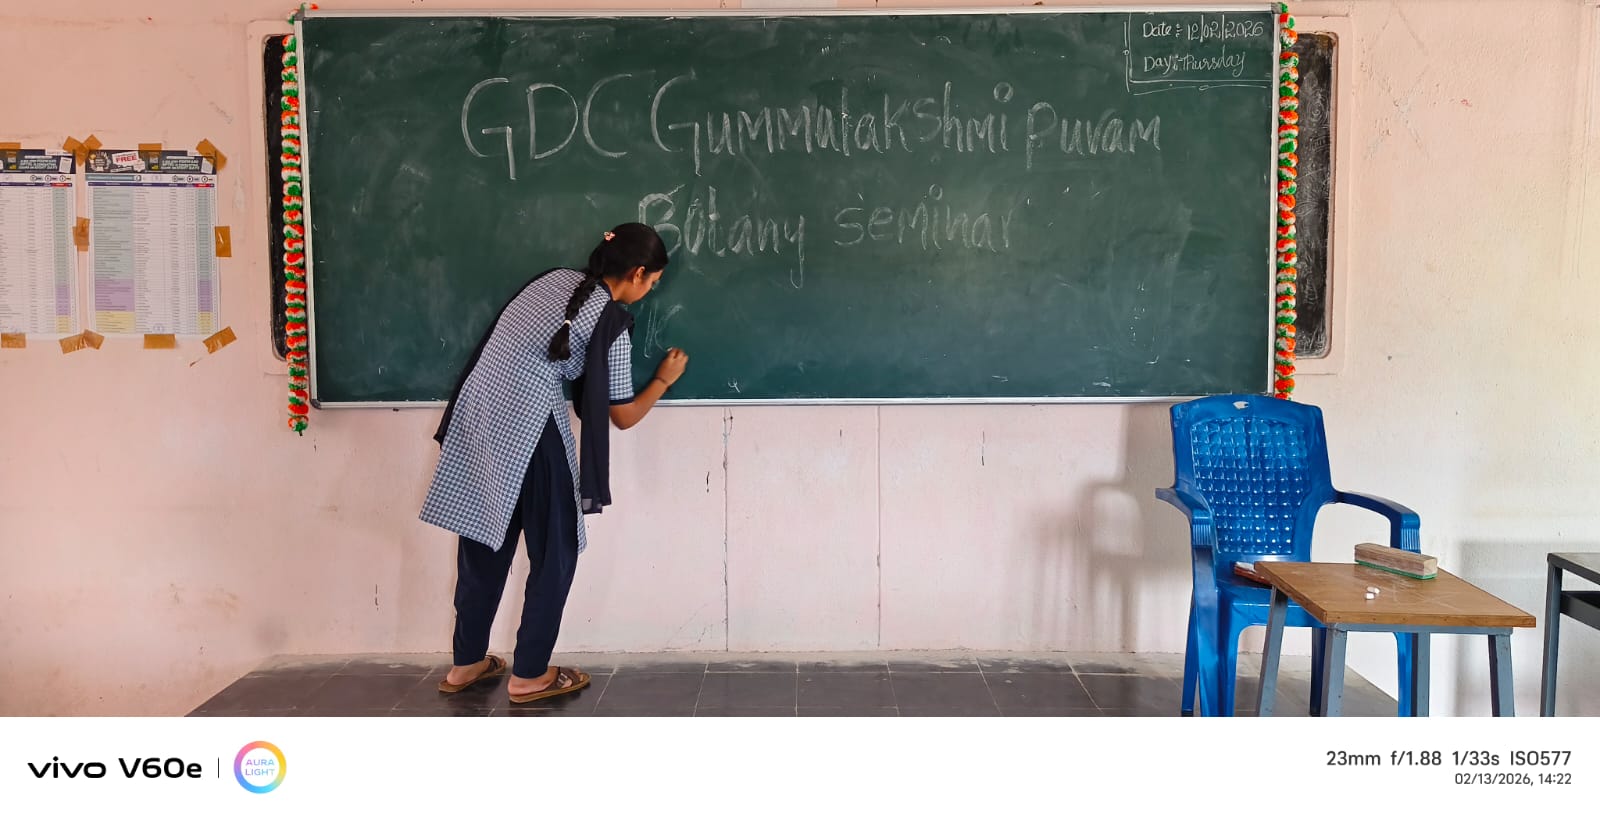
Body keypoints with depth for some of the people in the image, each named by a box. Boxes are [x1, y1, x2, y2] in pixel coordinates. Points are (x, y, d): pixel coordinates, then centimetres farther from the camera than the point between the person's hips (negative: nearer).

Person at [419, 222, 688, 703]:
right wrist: (664, 379, 16)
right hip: (525, 432, -8)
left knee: (484, 543, 17)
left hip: (475, 416, 8)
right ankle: (529, 676, 14)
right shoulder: (611, 324, -7)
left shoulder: (557, 279, 12)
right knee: (554, 553, 8)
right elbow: (623, 416, 0)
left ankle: (467, 664, 28)